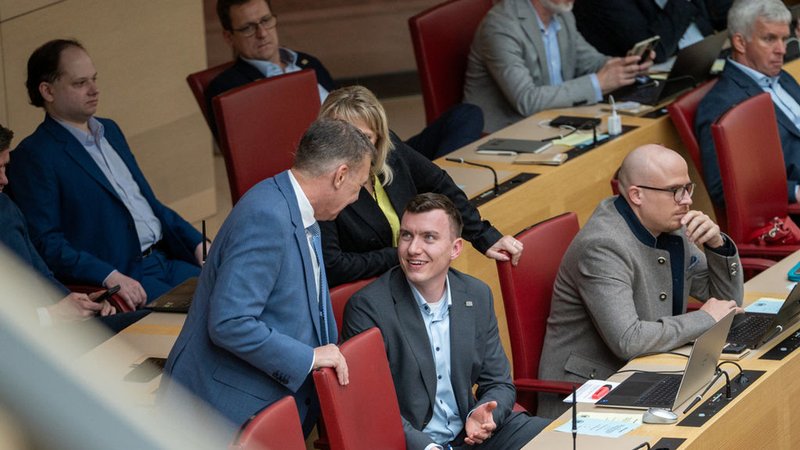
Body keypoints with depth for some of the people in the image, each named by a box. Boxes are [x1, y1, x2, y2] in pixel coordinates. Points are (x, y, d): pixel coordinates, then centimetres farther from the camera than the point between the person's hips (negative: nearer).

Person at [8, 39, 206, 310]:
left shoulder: (109, 130, 20)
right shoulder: (35, 155, -6)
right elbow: (46, 243, -12)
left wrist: (198, 245, 12)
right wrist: (110, 277, -23)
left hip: (165, 259, 8)